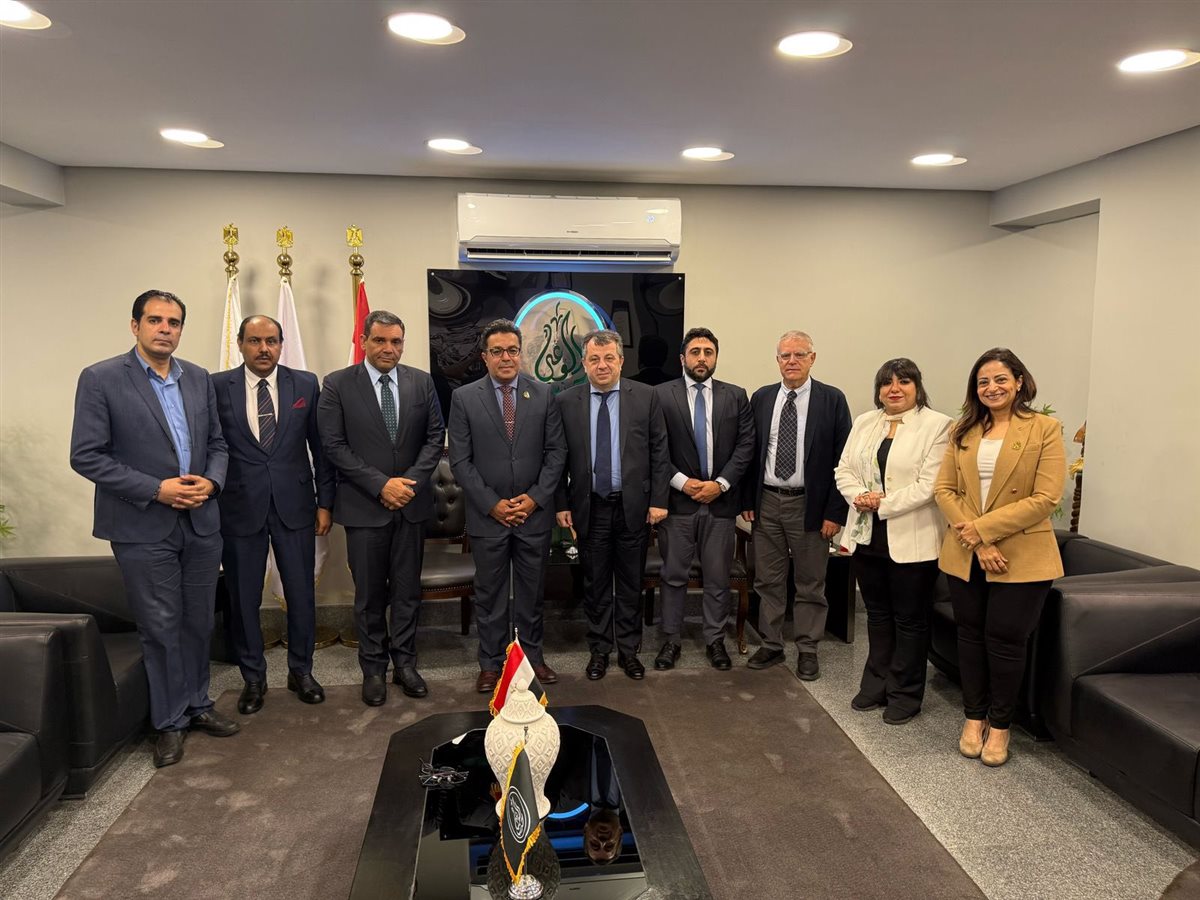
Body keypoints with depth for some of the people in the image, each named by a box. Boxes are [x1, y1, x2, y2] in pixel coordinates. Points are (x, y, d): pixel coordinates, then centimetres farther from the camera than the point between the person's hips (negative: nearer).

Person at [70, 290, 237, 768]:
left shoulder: (199, 378, 7)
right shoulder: (101, 379, -8)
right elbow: (86, 456, -11)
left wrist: (211, 481, -7)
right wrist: (155, 490, -17)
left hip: (200, 522, 4)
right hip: (144, 529, -4)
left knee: (198, 623, 14)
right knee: (161, 629, 6)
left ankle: (197, 704, 32)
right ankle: (170, 721, 23)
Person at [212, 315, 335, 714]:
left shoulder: (305, 384, 2)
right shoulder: (217, 387, -1)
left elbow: (320, 446, 4)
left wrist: (325, 502, 3)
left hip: (294, 505, 1)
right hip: (240, 508, 0)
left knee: (302, 593, 9)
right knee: (243, 598, 9)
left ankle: (301, 670, 28)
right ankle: (253, 678, 27)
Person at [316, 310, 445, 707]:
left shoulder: (421, 381, 5)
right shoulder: (337, 384, -3)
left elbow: (435, 436, 5)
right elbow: (333, 445, -8)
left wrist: (411, 480, -9)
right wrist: (380, 485, -14)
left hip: (412, 503, 2)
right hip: (364, 506, -2)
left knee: (408, 589, 11)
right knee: (370, 593, 8)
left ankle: (405, 662, 24)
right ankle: (374, 668, 22)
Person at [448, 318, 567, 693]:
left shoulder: (544, 395, 2)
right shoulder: (464, 398, -2)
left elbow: (556, 452, 1)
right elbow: (460, 461, -4)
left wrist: (535, 498, -9)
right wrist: (492, 504, -10)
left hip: (535, 512, 1)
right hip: (487, 515, -1)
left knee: (532, 591, 12)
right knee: (489, 593, 10)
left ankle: (533, 656, 27)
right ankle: (491, 663, 23)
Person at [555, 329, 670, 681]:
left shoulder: (646, 396, -1)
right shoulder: (567, 402, 1)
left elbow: (659, 451, 0)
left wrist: (658, 500, -5)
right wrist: (561, 504, -1)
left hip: (633, 505, 0)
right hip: (589, 506, 1)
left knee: (631, 582, 11)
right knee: (595, 583, 11)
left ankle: (629, 650, 26)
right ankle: (599, 650, 25)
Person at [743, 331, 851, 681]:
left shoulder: (832, 399, -4)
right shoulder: (762, 398, 5)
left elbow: (842, 459, -6)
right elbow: (750, 452, 8)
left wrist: (835, 512, -10)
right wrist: (747, 500, 3)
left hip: (809, 504, -3)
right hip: (766, 502, 3)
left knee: (810, 584, 8)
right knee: (768, 581, 12)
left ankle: (808, 650, 22)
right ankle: (771, 645, 26)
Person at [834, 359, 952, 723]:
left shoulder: (937, 425, -7)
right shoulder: (864, 423, 11)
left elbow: (930, 484, -15)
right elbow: (845, 470, 8)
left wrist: (884, 503, -17)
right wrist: (859, 496, -12)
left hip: (911, 540, -5)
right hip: (867, 535, 5)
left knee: (909, 619, 7)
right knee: (877, 613, 17)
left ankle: (905, 693, 21)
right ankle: (876, 683, 30)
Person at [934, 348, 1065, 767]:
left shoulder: (1045, 429, -5)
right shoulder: (963, 430, 7)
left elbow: (1045, 499, -13)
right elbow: (943, 488, 1)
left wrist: (983, 528, -16)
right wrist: (975, 542, -12)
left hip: (1020, 557, -4)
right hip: (965, 555, 4)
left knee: (1005, 639, 3)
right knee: (971, 634, 12)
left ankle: (1000, 725, 24)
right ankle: (974, 717, 29)